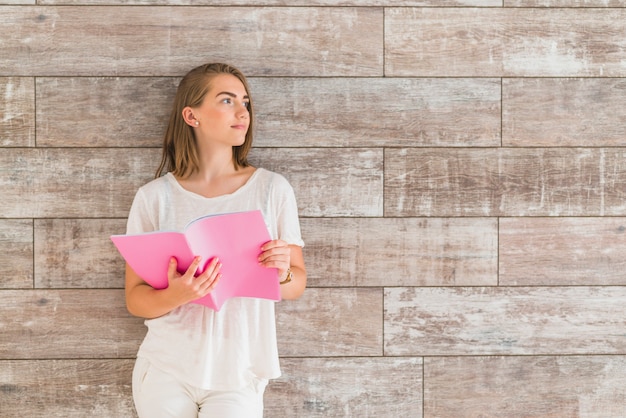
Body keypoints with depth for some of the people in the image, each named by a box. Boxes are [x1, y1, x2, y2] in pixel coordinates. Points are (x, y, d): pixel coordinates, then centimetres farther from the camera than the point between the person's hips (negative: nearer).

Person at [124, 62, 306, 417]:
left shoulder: (273, 188, -3)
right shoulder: (154, 197, -4)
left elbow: (297, 286, 3)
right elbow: (135, 298, -1)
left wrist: (283, 273, -19)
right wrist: (174, 296, -21)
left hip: (237, 375, 0)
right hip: (166, 371, 0)